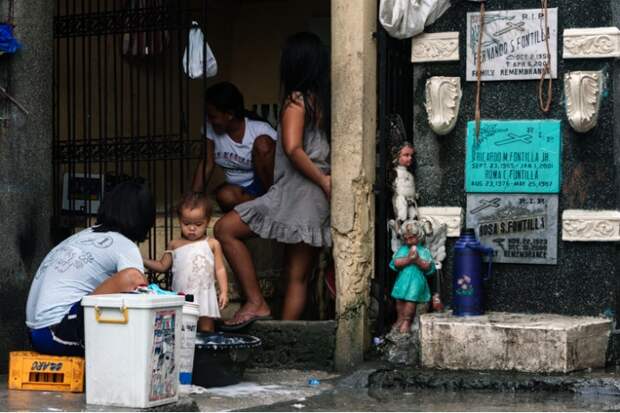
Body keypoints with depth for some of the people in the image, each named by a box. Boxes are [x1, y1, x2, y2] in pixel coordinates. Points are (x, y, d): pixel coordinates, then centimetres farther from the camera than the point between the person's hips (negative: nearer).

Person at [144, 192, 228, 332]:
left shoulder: (212, 244, 5)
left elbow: (220, 269, 4)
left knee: (206, 330, -1)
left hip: (204, 296, -2)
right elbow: (162, 266, 15)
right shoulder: (175, 245, 12)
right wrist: (143, 261, 2)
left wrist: (224, 291, -6)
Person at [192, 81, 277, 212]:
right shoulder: (210, 128, -4)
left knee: (262, 143, -30)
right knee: (225, 196, -34)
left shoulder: (260, 130, -16)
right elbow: (206, 164, -5)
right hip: (240, 189, 3)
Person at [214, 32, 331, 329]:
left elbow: (293, 148, -20)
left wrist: (322, 180, -13)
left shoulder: (296, 99, -8)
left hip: (295, 191, -8)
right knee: (298, 277, 8)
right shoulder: (325, 101, 13)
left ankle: (256, 302, -5)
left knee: (225, 229, 0)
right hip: (318, 203, 8)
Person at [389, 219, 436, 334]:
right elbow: (396, 263, -6)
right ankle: (400, 319, 19)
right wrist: (408, 259, -18)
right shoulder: (402, 249, 7)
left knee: (410, 299, -8)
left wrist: (418, 260, -21)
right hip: (403, 279, 3)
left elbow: (428, 266, -7)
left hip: (416, 280, -3)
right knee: (399, 299, 5)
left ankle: (407, 321, 3)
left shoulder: (423, 251, 1)